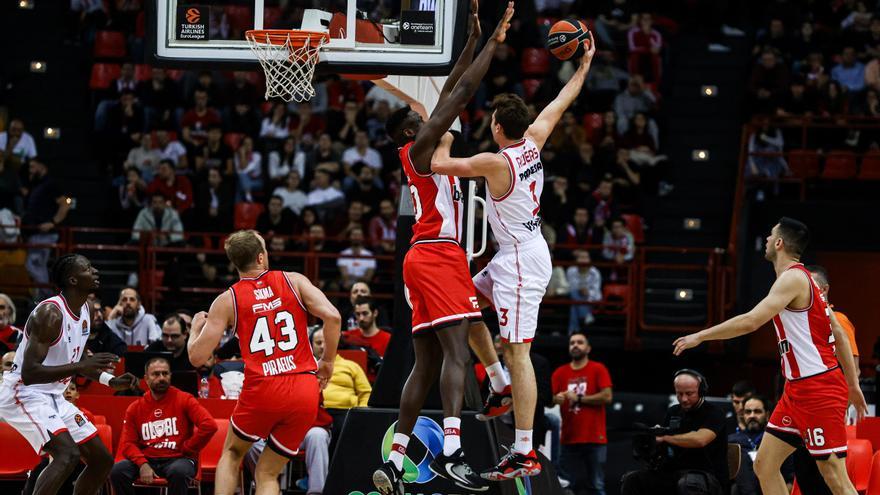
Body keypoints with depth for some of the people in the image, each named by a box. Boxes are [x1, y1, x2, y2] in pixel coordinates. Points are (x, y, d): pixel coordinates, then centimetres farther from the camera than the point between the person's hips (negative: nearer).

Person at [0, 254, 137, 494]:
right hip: (23, 395, -10)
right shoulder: (50, 313, -23)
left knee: (102, 460, 10)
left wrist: (111, 381, 9)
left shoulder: (83, 310, 6)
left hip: (52, 397, 10)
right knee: (68, 454, -30)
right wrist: (80, 367, -35)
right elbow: (29, 373, -30)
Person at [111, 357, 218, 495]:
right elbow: (127, 443, 4)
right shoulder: (134, 408, 10)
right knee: (118, 471, -24)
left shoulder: (184, 400, 0)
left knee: (179, 472, -38)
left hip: (177, 459, -3)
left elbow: (209, 425, -11)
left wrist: (186, 448, -7)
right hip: (147, 459, 3)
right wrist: (142, 464, -15)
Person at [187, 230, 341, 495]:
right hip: (305, 390, 1)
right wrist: (327, 361, 8)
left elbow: (197, 356, 5)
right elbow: (332, 316, -5)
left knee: (232, 453, 27)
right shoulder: (294, 281, 8)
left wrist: (196, 326, 26)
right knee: (267, 474, 14)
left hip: (262, 390, -1)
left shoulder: (227, 301, 6)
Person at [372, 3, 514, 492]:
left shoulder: (426, 151, 21)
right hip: (438, 255, -10)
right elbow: (461, 94, -8)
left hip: (430, 257, 10)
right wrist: (493, 43, -4)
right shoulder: (419, 148, -3)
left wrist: (474, 41, 22)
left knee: (428, 364, 8)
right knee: (456, 350, -20)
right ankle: (451, 451, -35)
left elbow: (451, 93, 24)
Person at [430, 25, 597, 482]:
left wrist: (445, 137, 6)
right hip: (516, 257, 10)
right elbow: (561, 103, 16)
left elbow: (438, 165, -14)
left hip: (520, 261, -10)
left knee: (517, 351, -11)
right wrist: (584, 65, 28)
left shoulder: (495, 162, -21)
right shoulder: (534, 141, 1)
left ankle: (525, 453, -14)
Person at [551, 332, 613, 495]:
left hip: (594, 439, -3)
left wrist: (579, 398, -8)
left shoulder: (598, 369, 2)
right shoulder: (560, 373, 12)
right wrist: (556, 399, -16)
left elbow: (607, 396, -8)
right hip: (569, 439, 3)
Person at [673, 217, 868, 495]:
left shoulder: (793, 277, -13)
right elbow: (839, 335, 18)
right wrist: (853, 386, 21)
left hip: (819, 387, -10)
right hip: (797, 389, 10)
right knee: (764, 465, 8)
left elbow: (751, 321, -23)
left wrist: (700, 336, -15)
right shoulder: (799, 279, 17)